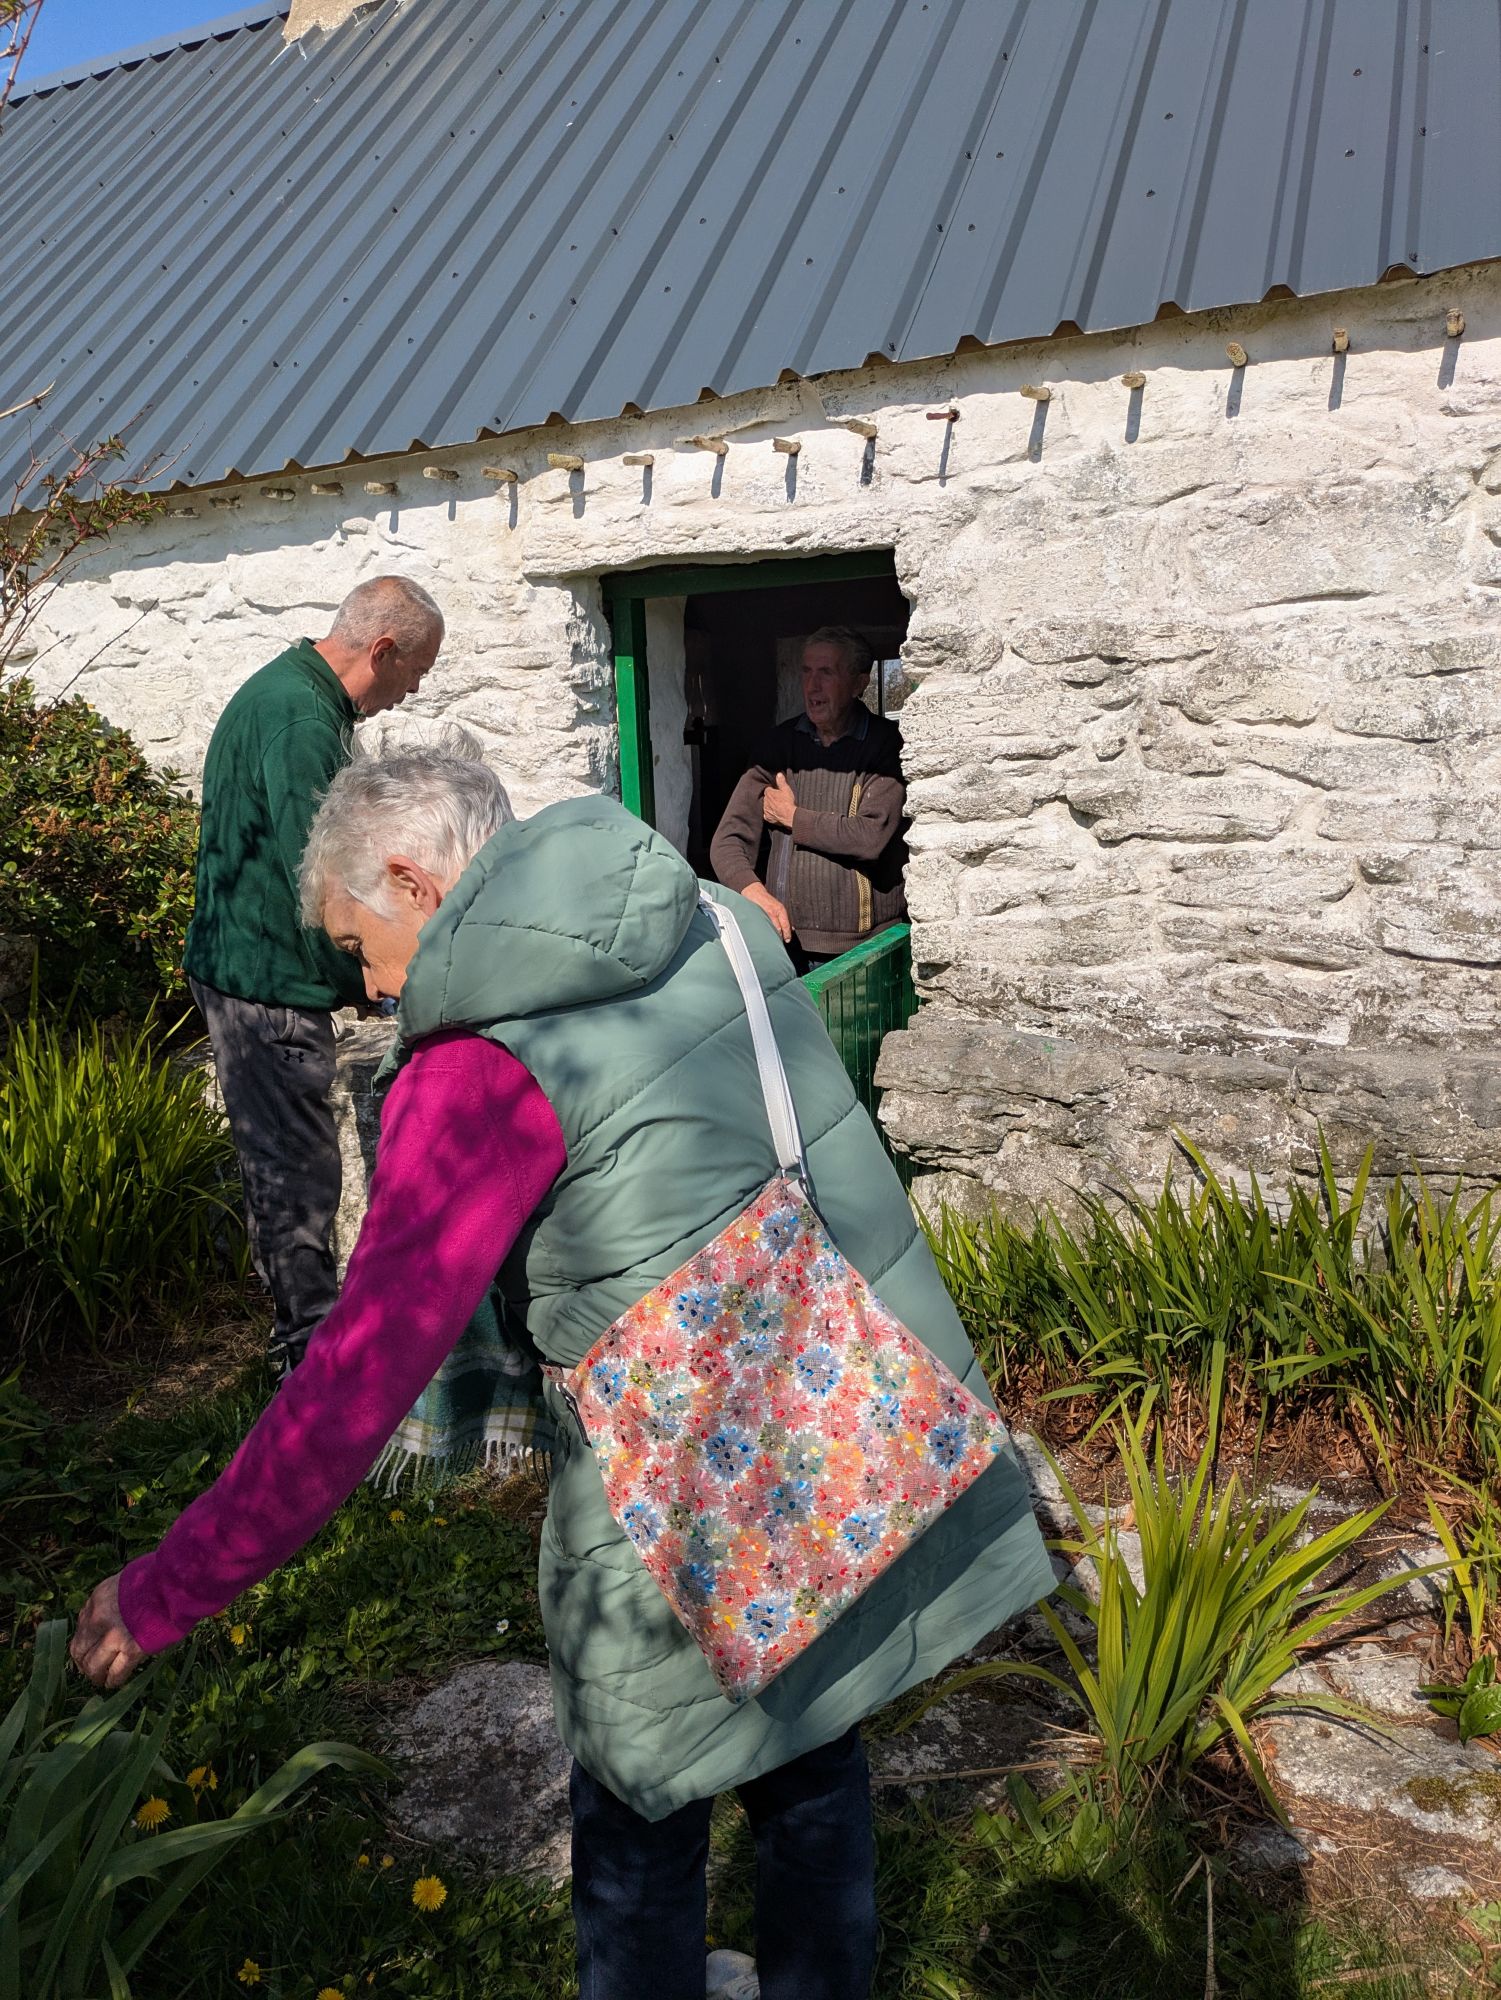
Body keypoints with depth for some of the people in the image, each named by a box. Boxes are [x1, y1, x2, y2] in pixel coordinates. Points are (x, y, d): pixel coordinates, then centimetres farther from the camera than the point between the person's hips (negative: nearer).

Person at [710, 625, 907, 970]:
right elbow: (727, 841, 2)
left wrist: (792, 817, -4)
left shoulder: (887, 743, -3)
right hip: (786, 941, 3)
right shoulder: (783, 741, 8)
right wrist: (752, 890, -20)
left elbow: (871, 837, -17)